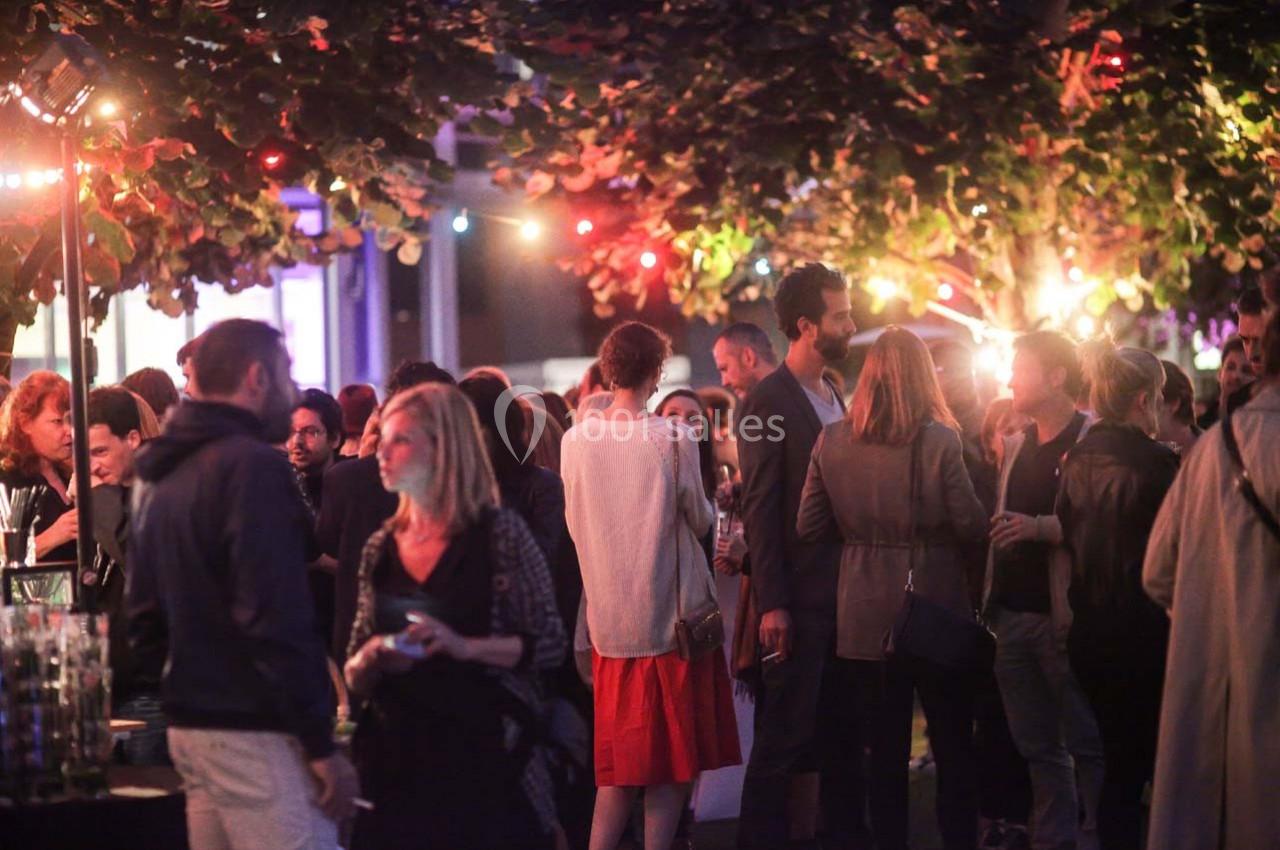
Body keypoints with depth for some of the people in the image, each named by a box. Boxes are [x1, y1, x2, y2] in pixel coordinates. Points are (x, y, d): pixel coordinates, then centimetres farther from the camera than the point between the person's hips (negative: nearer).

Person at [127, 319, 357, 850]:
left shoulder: (160, 475, 14)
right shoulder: (251, 465, -14)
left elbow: (143, 608, 19)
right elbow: (276, 619, -20)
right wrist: (322, 743, -17)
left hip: (189, 724, 9)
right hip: (255, 730, -9)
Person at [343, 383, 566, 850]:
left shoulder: (500, 532, -3)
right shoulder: (381, 548, 10)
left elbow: (551, 645, -6)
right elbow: (355, 674, 16)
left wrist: (466, 647, -19)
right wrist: (369, 661, -7)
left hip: (483, 757, -4)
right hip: (396, 763, 4)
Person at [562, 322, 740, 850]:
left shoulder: (576, 440, -2)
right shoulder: (673, 439, -12)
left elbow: (575, 526, 8)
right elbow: (700, 522, -3)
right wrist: (705, 504, 19)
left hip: (607, 620, 4)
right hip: (671, 615, -4)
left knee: (620, 753, 13)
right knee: (673, 758, 6)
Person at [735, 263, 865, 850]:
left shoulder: (835, 399, 13)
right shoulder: (767, 402, -9)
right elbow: (759, 509, -13)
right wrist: (772, 604, -17)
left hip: (845, 596, 7)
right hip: (799, 599, -7)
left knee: (844, 735, 12)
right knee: (783, 738, -4)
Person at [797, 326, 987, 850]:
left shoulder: (832, 441, -3)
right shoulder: (938, 440, -13)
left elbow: (808, 527, 2)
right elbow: (972, 526, -10)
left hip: (865, 619, 3)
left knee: (885, 751, 10)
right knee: (953, 748, 8)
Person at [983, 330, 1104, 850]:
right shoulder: (1016, 447, 17)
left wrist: (1042, 528, -28)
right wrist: (990, 604, 14)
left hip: (1065, 621, -8)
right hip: (1012, 617, 8)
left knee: (1088, 746, -3)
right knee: (1039, 749, 11)